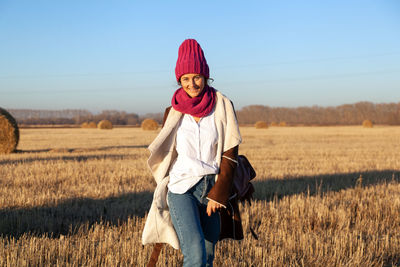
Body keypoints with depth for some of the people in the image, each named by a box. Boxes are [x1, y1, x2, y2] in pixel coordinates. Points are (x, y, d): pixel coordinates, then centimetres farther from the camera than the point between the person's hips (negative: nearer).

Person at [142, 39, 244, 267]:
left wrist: (218, 194, -9)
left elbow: (230, 155, -1)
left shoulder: (222, 107, 1)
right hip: (181, 189, -1)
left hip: (213, 190, 1)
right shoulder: (174, 112, 4)